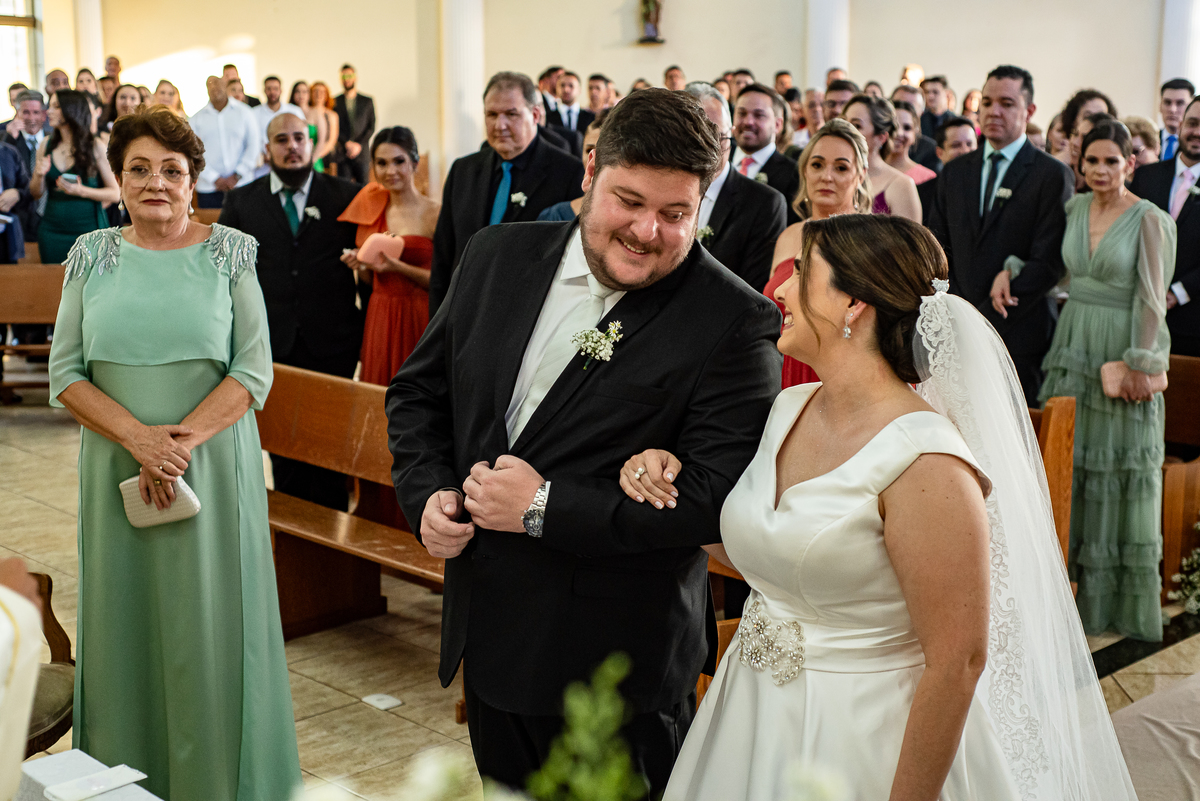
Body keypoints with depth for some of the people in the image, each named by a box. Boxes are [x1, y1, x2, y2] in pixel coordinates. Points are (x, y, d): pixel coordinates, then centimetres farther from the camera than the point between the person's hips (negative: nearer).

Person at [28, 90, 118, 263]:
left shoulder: (95, 147, -3)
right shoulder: (47, 144, 8)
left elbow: (115, 194, -5)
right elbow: (36, 194, 12)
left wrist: (82, 191, -18)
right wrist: (39, 175, -8)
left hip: (88, 229, -4)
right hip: (52, 230, 4)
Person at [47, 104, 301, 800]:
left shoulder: (229, 253, 0)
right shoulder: (94, 256, 6)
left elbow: (255, 370, -5)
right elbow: (65, 371, 1)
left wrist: (182, 440, -17)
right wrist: (139, 438, -14)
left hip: (214, 466, -2)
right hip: (117, 467, 2)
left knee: (209, 627, 3)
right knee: (126, 621, 8)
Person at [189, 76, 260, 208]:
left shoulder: (244, 112, 7)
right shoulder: (197, 118, 9)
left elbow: (254, 145, 4)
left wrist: (237, 175, -4)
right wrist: (215, 179, -8)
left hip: (242, 185, -1)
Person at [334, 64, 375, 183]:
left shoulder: (367, 101, 10)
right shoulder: (335, 102, 8)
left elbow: (371, 127, 5)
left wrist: (359, 145, -7)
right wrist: (347, 143, -10)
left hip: (361, 152, 1)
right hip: (342, 154, 0)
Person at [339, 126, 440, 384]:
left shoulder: (435, 213, -7)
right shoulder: (371, 210, 11)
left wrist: (398, 267, -20)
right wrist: (361, 265, -1)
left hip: (419, 321, -5)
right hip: (379, 321, 5)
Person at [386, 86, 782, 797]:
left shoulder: (735, 322, -15)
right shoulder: (499, 257, 1)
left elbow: (721, 494, -22)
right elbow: (419, 390, 11)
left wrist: (546, 508, -22)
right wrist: (427, 493, -6)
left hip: (615, 663, -5)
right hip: (487, 630, 6)